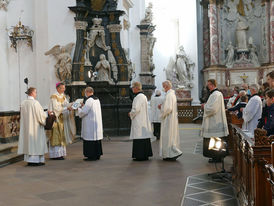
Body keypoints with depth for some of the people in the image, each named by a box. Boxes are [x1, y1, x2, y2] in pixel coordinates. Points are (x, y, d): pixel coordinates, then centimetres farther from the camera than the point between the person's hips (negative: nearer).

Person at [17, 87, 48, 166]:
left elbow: (22, 116, 12)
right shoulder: (35, 103, -16)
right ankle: (36, 160, 0)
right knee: (36, 142, 0)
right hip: (35, 126, -7)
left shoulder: (23, 103, 4)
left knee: (28, 141, 11)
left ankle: (29, 159, 15)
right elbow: (41, 115, -14)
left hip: (26, 126, 7)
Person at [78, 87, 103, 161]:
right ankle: (97, 154, 17)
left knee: (90, 140, -4)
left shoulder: (89, 100, -16)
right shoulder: (97, 99, 12)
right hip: (97, 123, 9)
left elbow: (83, 112, -16)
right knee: (96, 138, 12)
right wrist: (84, 106, 20)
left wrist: (78, 108, 2)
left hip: (90, 124, -9)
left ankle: (92, 156, -2)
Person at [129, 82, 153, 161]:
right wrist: (132, 113, 15)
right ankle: (145, 154, 16)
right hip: (143, 121, 10)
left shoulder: (139, 97, -16)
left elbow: (136, 109, -23)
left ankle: (141, 156, -4)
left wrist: (131, 114, -5)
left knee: (140, 138, -6)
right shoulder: (143, 96, 15)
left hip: (139, 121, -10)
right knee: (144, 137, 11)